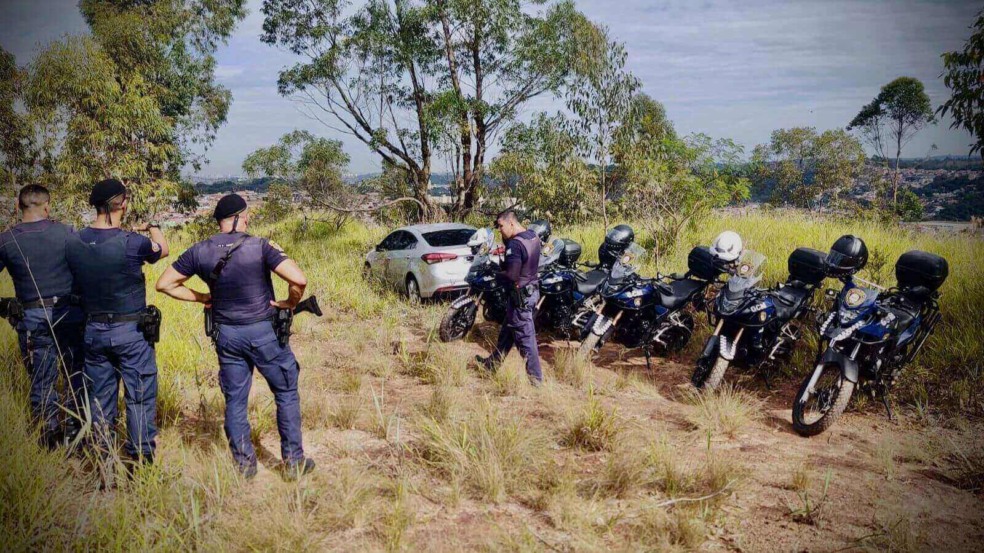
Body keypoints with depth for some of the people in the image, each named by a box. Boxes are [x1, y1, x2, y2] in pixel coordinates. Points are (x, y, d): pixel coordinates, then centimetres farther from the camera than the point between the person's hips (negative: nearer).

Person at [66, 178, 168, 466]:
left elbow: (76, 285, 10)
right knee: (140, 399, 6)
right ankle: (141, 461, 11)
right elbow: (163, 249, 3)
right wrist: (153, 227, 23)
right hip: (131, 331, -5)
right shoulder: (132, 243, -19)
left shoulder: (75, 243, -3)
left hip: (93, 331, 5)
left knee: (100, 399, 15)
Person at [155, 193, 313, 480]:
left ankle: (244, 465, 23)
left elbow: (165, 284, 4)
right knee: (286, 393, 13)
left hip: (226, 335, 3)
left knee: (234, 400, 14)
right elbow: (299, 280, -27)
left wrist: (201, 297, 10)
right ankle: (294, 461, 18)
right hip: (263, 332, -3)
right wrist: (290, 303, -9)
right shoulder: (261, 247, -16)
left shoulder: (200, 251, -3)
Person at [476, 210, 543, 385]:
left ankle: (535, 377, 8)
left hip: (520, 295, -10)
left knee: (525, 336, 0)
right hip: (532, 290, 10)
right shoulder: (533, 236, 5)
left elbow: (511, 275, -29)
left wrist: (497, 274, -8)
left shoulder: (515, 244, -24)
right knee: (508, 330, 22)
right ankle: (493, 363, 37)